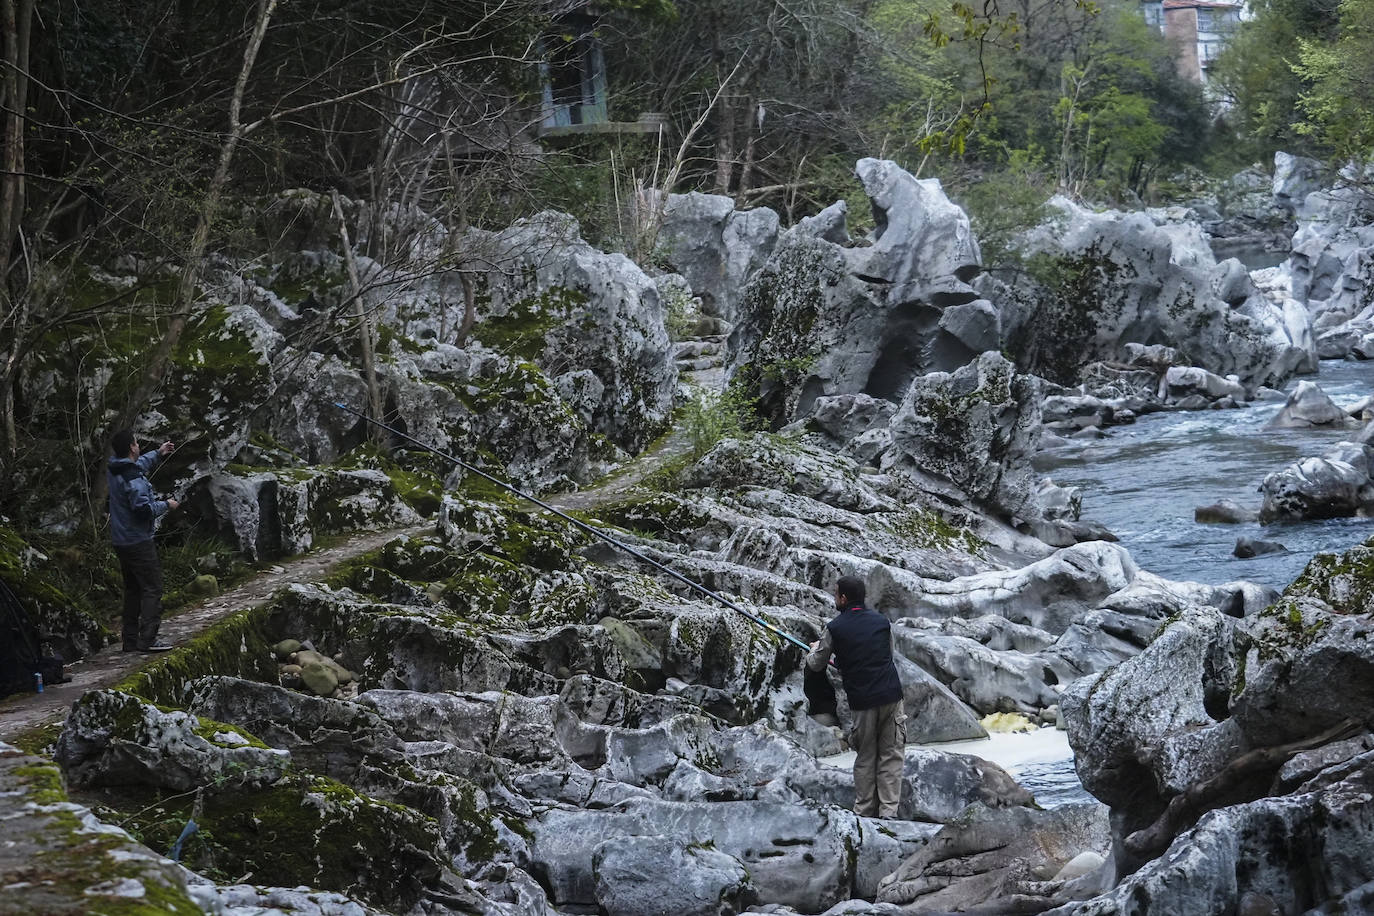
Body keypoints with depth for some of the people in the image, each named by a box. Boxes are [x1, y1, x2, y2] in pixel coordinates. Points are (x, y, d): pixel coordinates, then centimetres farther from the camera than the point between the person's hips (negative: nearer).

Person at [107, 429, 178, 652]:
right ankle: (147, 639, -12)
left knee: (133, 589, 16)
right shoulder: (133, 478, -21)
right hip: (138, 541, -9)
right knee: (152, 588, -6)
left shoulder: (115, 470, 8)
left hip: (121, 542, 9)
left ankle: (130, 640, 17)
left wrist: (158, 454, 36)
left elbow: (139, 464, 30)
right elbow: (143, 509, -26)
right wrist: (165, 505, -10)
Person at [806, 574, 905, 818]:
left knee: (865, 757, 9)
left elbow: (816, 665, 6)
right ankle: (888, 812, 1)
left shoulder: (834, 628, -3)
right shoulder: (882, 621, 8)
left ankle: (864, 811, 13)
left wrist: (815, 649, 30)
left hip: (863, 701, -2)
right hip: (891, 696, 2)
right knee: (891, 755, 5)